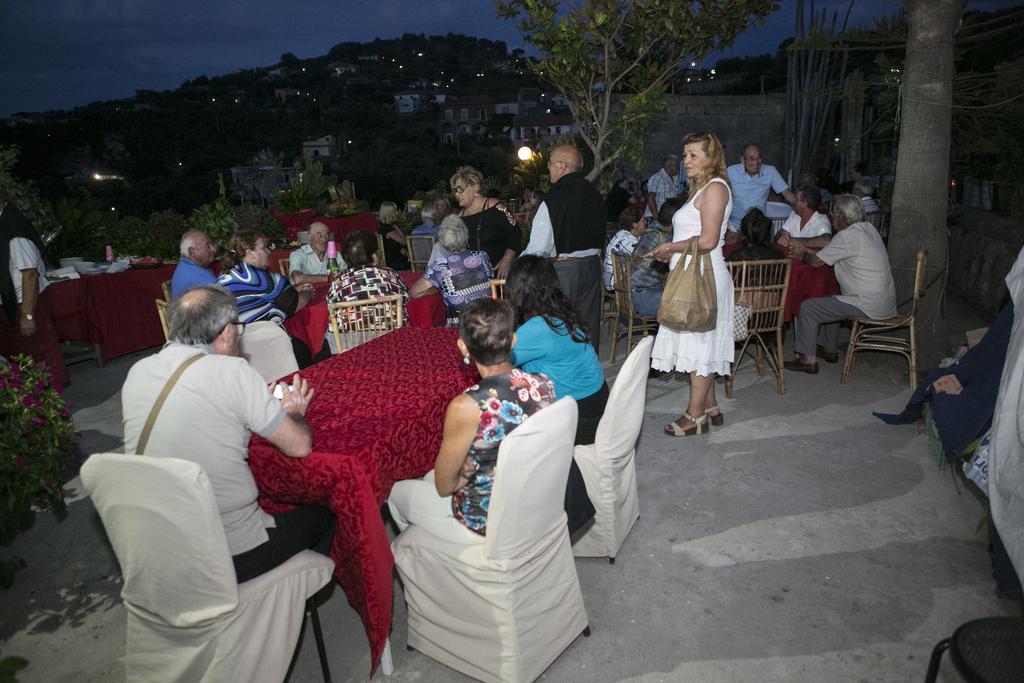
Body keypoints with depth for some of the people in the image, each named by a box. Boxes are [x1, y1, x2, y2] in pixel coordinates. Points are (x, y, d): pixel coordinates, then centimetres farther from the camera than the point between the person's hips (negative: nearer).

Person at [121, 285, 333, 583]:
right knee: (321, 514, 19)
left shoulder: (137, 372, -1)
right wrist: (293, 412, 6)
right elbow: (299, 446, -15)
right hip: (233, 556, -6)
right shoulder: (231, 371, -19)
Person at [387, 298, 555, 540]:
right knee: (431, 476, 31)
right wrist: (476, 466, -1)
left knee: (397, 493, 23)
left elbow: (444, 485, -17)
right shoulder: (544, 384, -16)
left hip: (486, 523, -6)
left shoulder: (466, 407, -33)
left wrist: (466, 475, 1)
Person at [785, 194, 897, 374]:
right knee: (831, 301, 30)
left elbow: (816, 262, -12)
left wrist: (802, 255, 8)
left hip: (868, 306, -10)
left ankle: (808, 360, 3)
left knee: (808, 307, -4)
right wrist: (806, 248, 19)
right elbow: (830, 252, 19)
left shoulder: (847, 236, -19)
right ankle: (829, 349, 38)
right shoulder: (867, 228, 10)